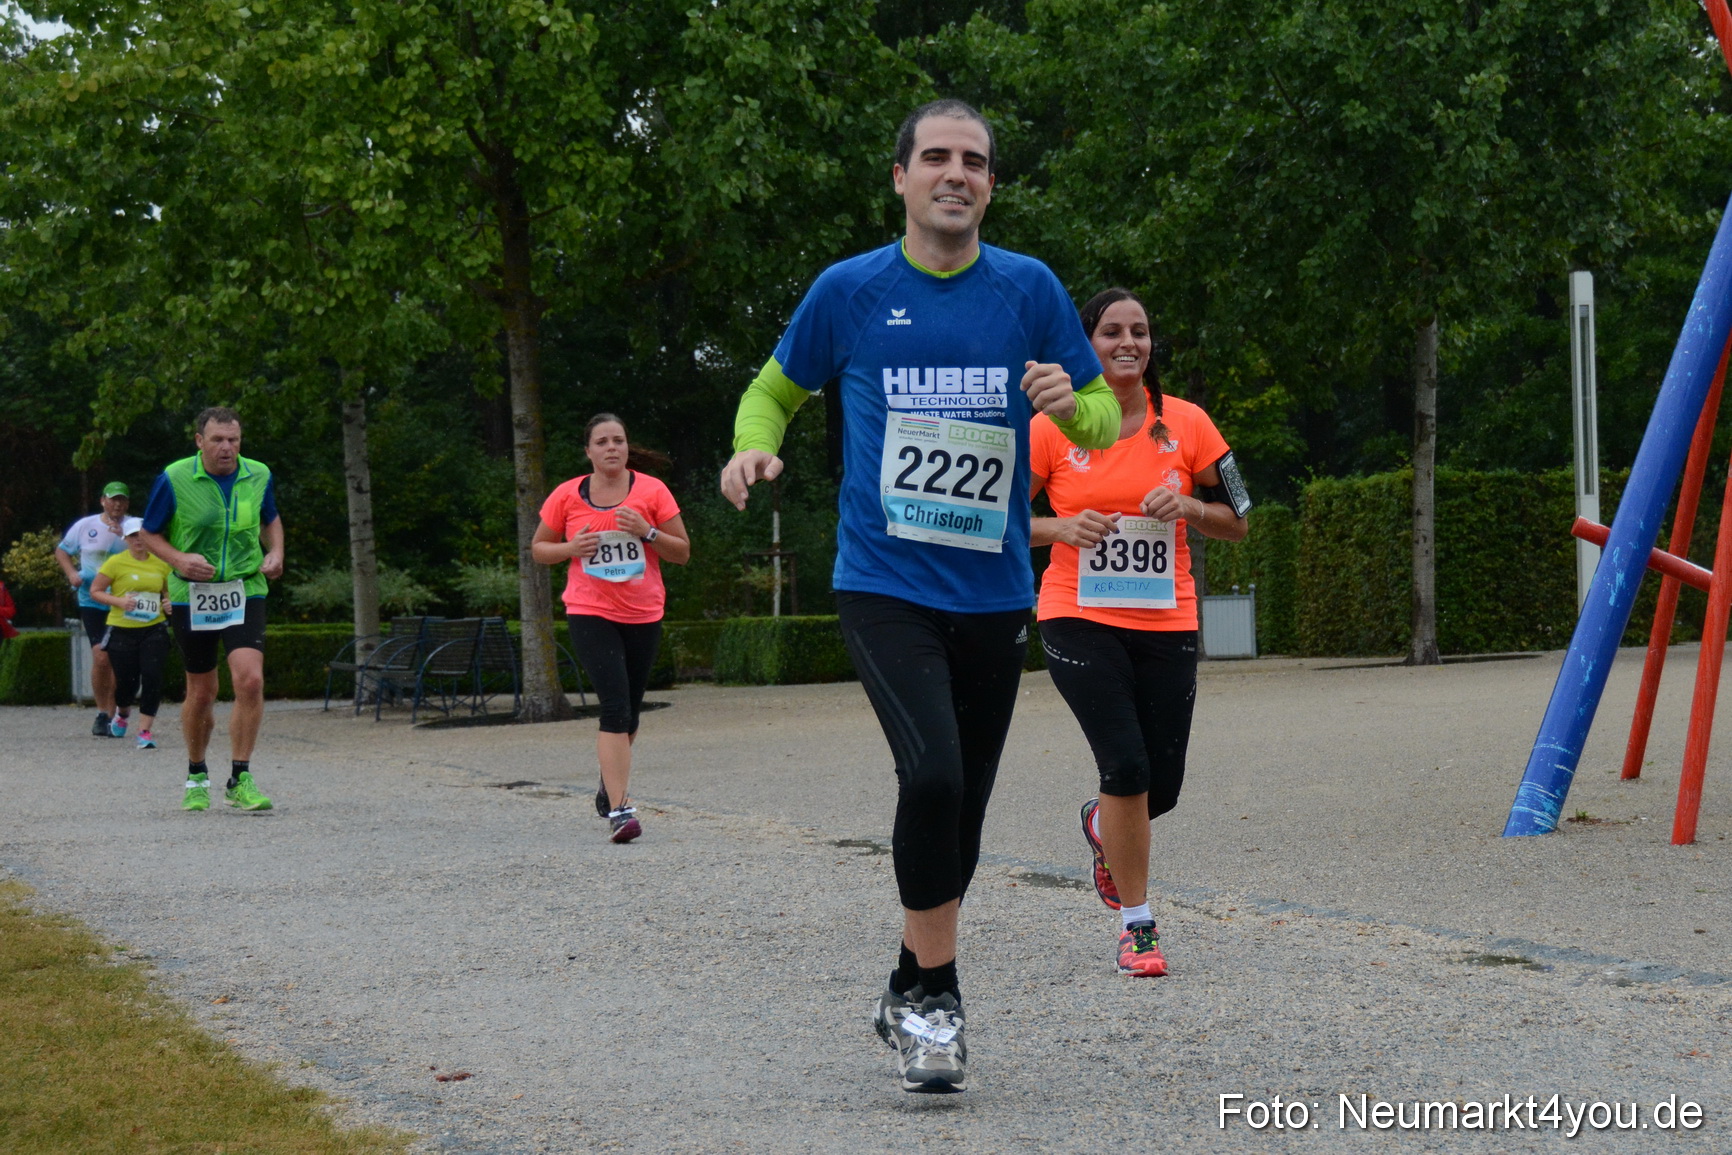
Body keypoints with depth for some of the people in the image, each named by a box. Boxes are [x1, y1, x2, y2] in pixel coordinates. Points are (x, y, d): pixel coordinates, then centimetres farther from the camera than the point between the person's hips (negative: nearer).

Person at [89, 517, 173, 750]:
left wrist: (169, 601, 0)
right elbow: (95, 591, -1)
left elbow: (168, 590, 22)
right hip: (122, 630, -2)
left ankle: (144, 731, -6)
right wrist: (119, 601, -16)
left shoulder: (161, 563, 6)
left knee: (152, 677, -13)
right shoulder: (116, 563, -4)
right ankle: (122, 712, 39)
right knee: (127, 682, 3)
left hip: (154, 629, 2)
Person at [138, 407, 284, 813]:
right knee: (201, 693, 7)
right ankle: (196, 777, 30)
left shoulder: (259, 475, 2)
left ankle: (240, 780, -8)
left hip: (245, 593, 1)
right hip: (192, 597, -1)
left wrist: (275, 553, 3)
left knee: (250, 680, -18)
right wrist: (179, 559, -14)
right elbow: (150, 533, 4)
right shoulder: (174, 480, -6)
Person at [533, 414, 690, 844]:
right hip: (590, 614, -2)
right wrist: (571, 548, -10)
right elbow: (539, 548, 10)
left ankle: (610, 789, 38)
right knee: (616, 706, -17)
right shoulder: (567, 496, 0)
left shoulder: (652, 491, -1)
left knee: (628, 712, 13)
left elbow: (682, 553, 2)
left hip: (643, 615, 2)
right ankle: (620, 809, -21)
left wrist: (647, 532, -16)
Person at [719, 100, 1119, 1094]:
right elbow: (776, 389, 14)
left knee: (963, 805, 11)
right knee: (932, 771, -23)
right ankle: (933, 994, -6)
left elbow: (1105, 425, 7)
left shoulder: (1029, 288, 3)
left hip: (995, 593, 3)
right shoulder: (850, 290, 0)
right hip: (886, 587, -3)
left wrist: (1072, 406, -17)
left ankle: (912, 993, 31)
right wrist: (755, 448, -7)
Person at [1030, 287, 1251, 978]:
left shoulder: (1187, 424, 2)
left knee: (1162, 786, 5)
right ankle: (1136, 925, -2)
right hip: (1080, 618, -3)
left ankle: (1101, 826, 42)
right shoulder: (1052, 429, -3)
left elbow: (1236, 524, 8)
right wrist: (1062, 527, -13)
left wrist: (1187, 506, -11)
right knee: (1127, 765, -17)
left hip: (1165, 623, 3)